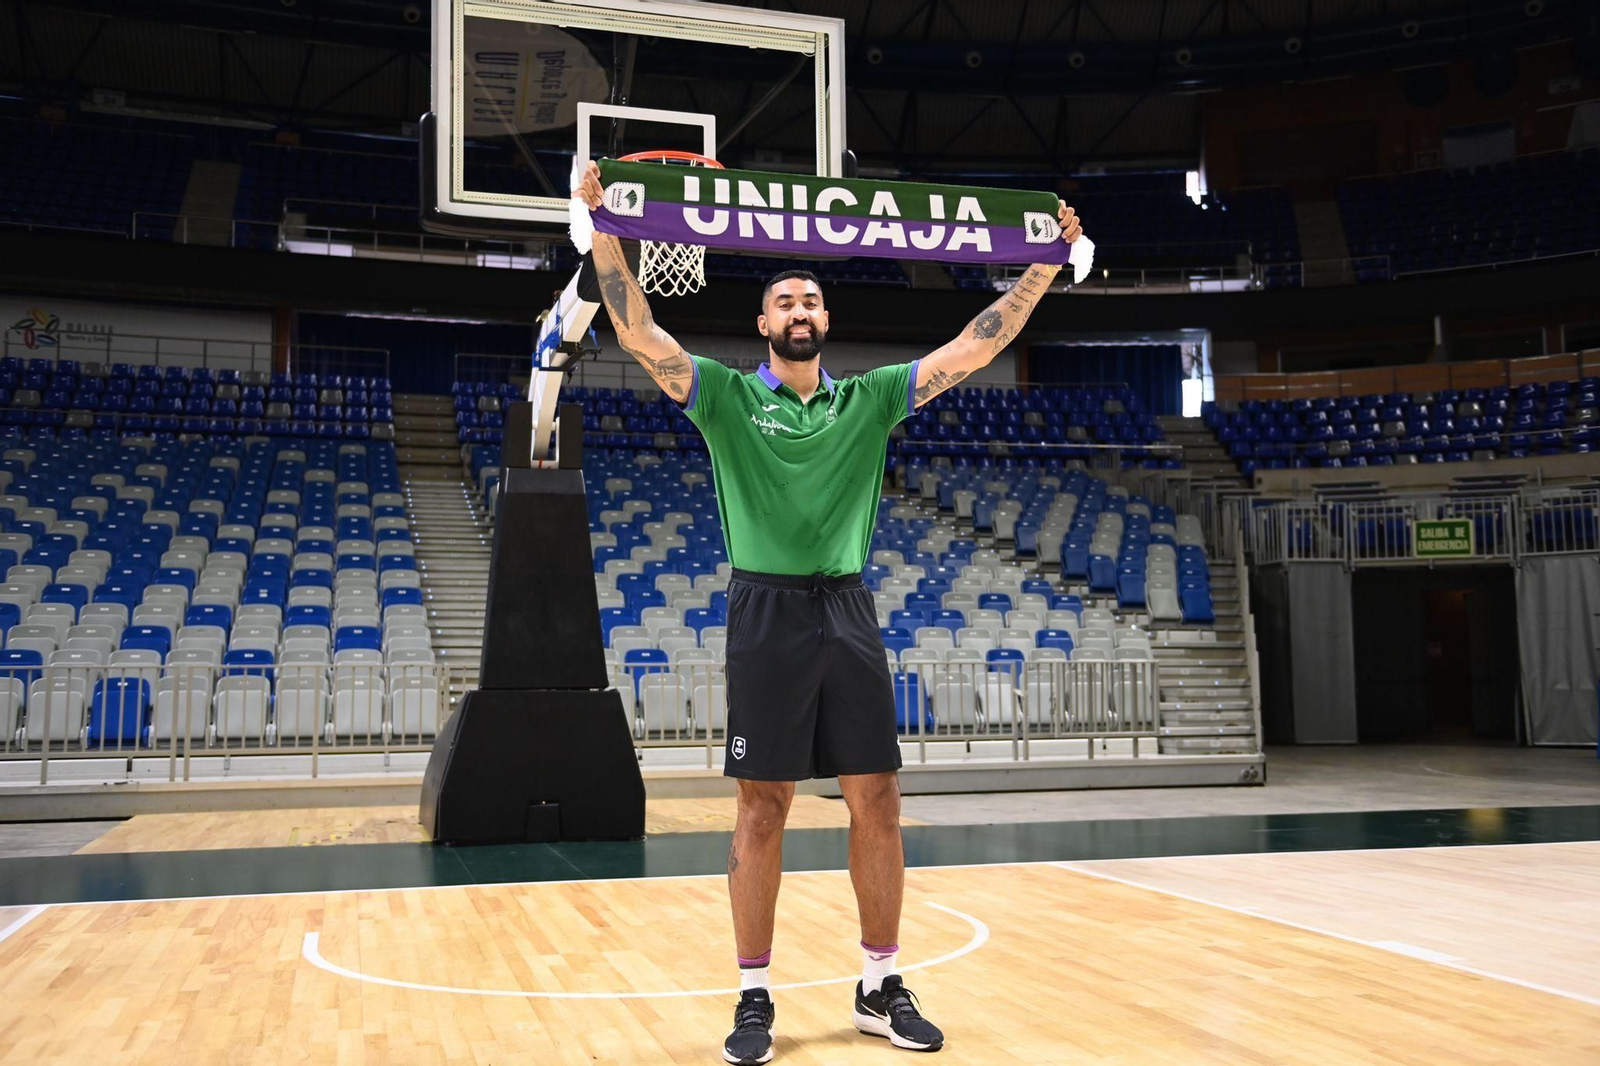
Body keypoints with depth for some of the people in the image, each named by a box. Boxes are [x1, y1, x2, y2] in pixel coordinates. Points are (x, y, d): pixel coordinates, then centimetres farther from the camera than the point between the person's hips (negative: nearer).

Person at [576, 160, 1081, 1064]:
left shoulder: (870, 398, 11)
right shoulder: (727, 396, 5)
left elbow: (975, 348, 7)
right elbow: (640, 333, -5)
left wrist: (1045, 265, 2)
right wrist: (603, 230, -14)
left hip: (849, 611, 3)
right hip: (767, 612, -2)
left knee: (877, 801, 3)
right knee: (763, 808, 0)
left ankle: (882, 987, 18)